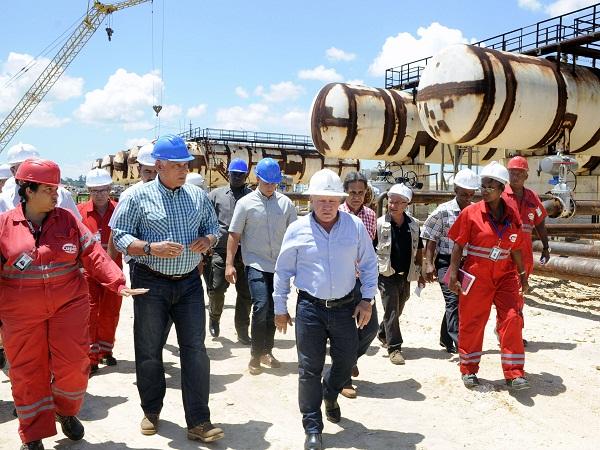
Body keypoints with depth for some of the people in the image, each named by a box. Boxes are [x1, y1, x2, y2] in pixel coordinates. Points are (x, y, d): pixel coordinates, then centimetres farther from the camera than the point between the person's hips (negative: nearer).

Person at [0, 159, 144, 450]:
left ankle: (66, 412, 33)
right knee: (27, 372, 9)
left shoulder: (67, 220, 2)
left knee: (72, 366, 1)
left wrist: (118, 284, -13)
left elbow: (93, 256, -2)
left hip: (69, 306, 1)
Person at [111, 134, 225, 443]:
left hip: (190, 282, 3)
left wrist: (207, 240, -7)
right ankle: (151, 412, 32)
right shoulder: (138, 196, -5)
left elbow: (213, 227, 16)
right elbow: (120, 237, -6)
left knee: (195, 349, 0)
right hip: (151, 283, -2)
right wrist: (152, 248, -22)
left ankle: (199, 422, 7)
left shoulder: (198, 195, 6)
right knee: (149, 350, 10)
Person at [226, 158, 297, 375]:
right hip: (256, 265, -3)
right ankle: (256, 356, 1)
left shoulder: (286, 203, 4)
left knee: (273, 311, 11)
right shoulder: (246, 203, -2)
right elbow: (234, 234, -1)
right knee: (261, 307, -14)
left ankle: (266, 351, 28)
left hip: (280, 265, 3)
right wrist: (229, 263, -6)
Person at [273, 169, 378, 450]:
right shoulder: (297, 229, -6)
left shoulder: (356, 226, -3)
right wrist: (280, 309, 5)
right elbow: (283, 271, 3)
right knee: (310, 368, 2)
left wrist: (367, 299, 1)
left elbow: (369, 264, 7)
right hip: (310, 308, -2)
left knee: (346, 361, 13)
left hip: (345, 307, 2)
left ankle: (330, 395, 46)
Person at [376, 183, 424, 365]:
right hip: (387, 274, -5)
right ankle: (394, 348, 1)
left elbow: (418, 251, 13)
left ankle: (383, 334, 41)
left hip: (406, 275, 5)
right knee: (391, 311, -5)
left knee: (397, 310, 18)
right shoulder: (380, 224, -9)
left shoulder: (413, 225, 3)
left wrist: (419, 273, 11)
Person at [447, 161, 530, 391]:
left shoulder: (512, 216, 2)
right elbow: (458, 245, -6)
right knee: (471, 323, 5)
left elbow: (516, 249, 11)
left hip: (505, 276, 3)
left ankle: (514, 374, 6)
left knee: (512, 320, -5)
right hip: (476, 276, -2)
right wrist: (453, 274, -10)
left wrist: (522, 274, 13)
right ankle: (469, 370, 23)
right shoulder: (471, 212, -8)